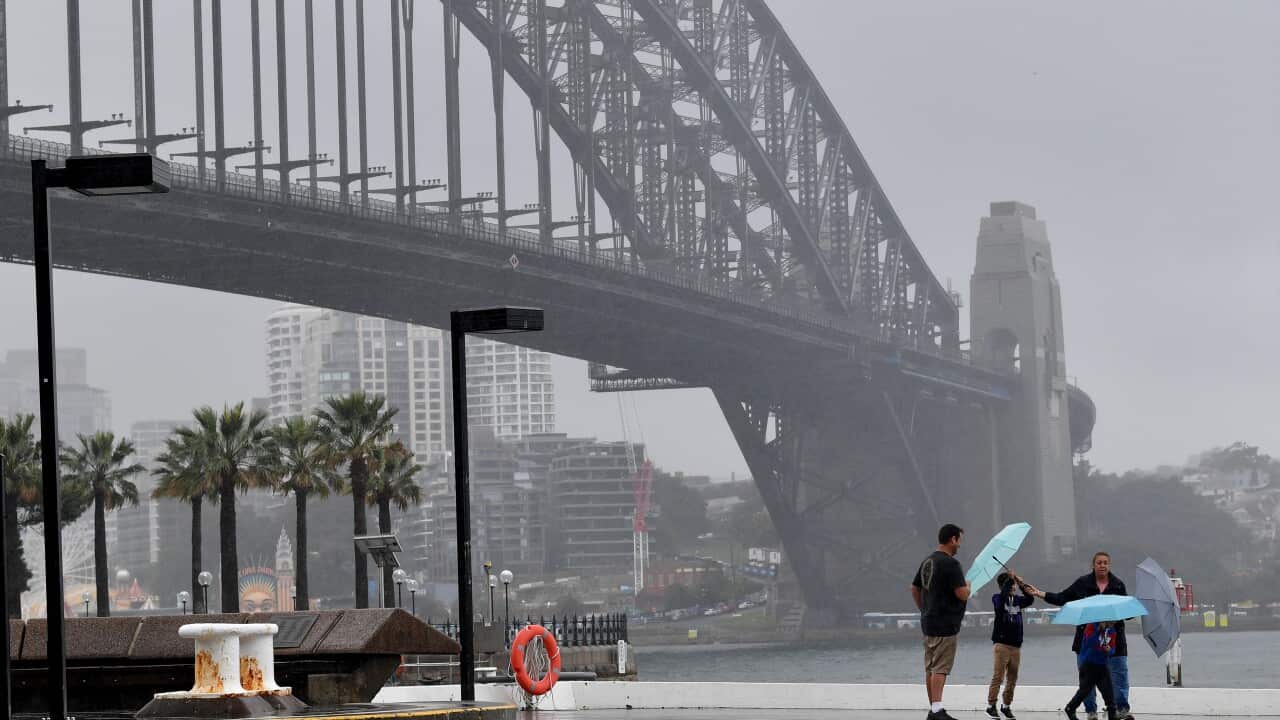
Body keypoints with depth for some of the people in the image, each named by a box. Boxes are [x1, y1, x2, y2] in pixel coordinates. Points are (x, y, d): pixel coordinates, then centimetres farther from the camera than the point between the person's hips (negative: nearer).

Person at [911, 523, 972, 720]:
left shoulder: (927, 562, 12)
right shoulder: (950, 563, -16)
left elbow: (914, 588, 21)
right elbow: (962, 594, -20)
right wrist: (968, 587, 2)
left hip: (928, 622, 9)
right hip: (945, 625, -9)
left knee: (930, 668, 11)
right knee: (940, 668, -12)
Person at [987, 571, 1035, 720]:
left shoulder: (1017, 599, 11)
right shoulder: (998, 598, -1)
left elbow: (1030, 599, -5)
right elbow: (1003, 594, -24)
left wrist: (1022, 584, -16)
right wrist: (1010, 578, -20)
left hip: (1016, 645, 5)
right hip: (1001, 644, -5)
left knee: (1012, 679, 8)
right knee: (998, 677, -7)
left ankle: (1006, 706, 18)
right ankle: (991, 706, -2)